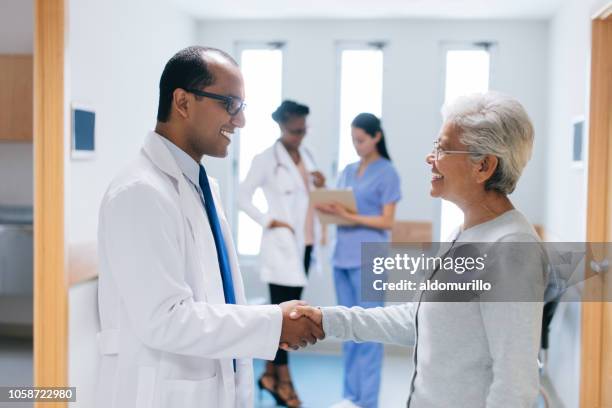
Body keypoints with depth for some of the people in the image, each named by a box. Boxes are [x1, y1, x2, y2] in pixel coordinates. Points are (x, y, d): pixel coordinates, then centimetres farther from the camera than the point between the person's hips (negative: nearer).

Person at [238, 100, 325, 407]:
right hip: (282, 244, -7)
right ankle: (283, 380, 7)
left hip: (304, 243, 7)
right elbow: (243, 197, -8)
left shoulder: (307, 156, 12)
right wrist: (269, 222, -13)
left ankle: (270, 374, 22)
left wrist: (321, 187, -2)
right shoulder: (266, 159, -7)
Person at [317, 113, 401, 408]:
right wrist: (327, 209, -5)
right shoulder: (348, 171, 16)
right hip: (342, 257, 6)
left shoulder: (387, 173, -3)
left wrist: (350, 217, -18)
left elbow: (387, 221, -7)